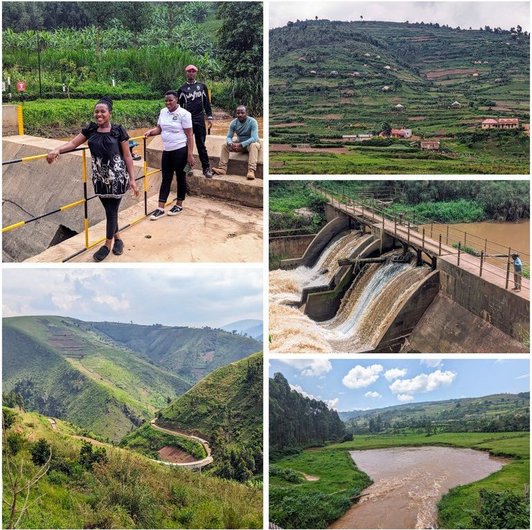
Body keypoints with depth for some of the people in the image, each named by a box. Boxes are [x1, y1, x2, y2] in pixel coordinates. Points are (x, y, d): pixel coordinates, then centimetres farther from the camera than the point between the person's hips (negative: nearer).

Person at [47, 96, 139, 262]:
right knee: (109, 210, 13)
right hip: (99, 177, 4)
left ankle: (108, 245, 16)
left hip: (117, 177, -4)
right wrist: (57, 150, -19)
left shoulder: (118, 130, -8)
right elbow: (73, 143, 1)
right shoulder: (91, 129, 3)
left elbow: (127, 156, -5)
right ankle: (117, 238, 31)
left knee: (112, 211, 2)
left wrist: (132, 179, -7)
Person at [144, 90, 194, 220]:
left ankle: (179, 205, 22)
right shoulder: (163, 112, 7)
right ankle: (160, 209, 9)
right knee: (166, 179, 7)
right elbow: (159, 128, 17)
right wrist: (150, 132, -6)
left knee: (180, 178, 8)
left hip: (180, 151, -6)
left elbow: (189, 135, -12)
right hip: (167, 151, 6)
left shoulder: (183, 114, -11)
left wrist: (190, 155, -16)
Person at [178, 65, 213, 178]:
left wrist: (209, 117, 4)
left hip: (199, 120, 0)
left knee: (201, 145, 1)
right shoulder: (182, 89, 6)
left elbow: (207, 103, 10)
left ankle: (206, 168, 2)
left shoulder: (202, 86, 9)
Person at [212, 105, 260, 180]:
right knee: (225, 145, -14)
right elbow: (229, 137, -6)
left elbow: (254, 138, -31)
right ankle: (222, 169, -22)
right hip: (239, 143, 5)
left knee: (254, 145, -39)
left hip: (251, 143, -5)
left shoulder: (252, 122, -22)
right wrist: (231, 143, -32)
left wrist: (241, 145, -41)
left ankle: (251, 170, -53)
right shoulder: (234, 123, -7)